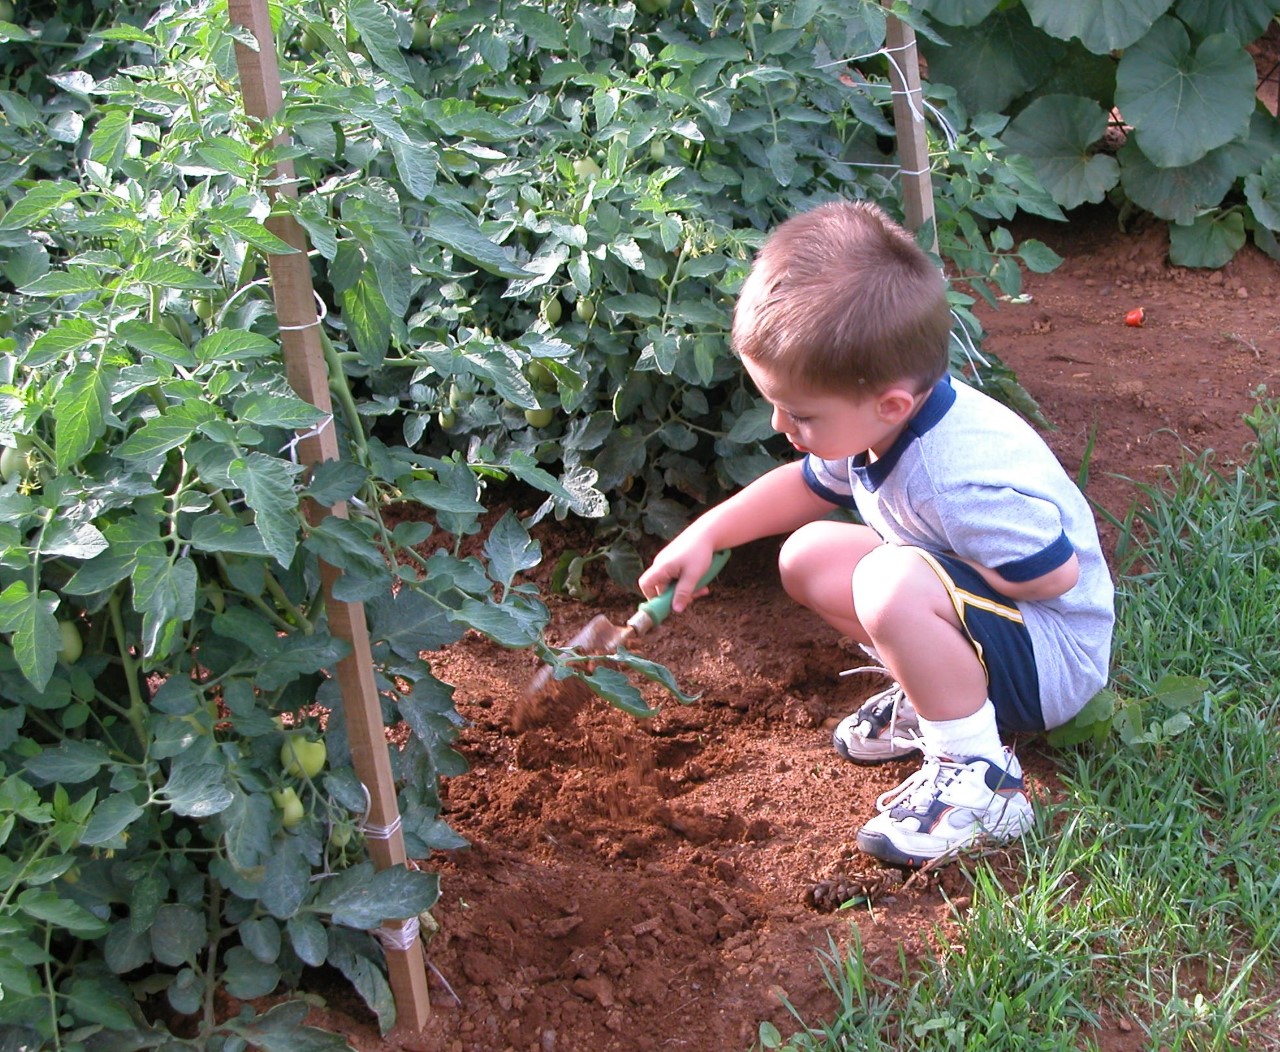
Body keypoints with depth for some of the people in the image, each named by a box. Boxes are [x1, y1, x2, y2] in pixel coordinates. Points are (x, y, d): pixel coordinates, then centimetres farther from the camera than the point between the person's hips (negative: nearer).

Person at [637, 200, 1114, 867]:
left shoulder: (965, 482, -36)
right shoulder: (871, 423, -7)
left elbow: (1055, 575, -28)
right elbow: (809, 485, 14)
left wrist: (919, 569, -19)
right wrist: (706, 534, 6)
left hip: (1055, 660, -9)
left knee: (893, 584, -36)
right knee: (808, 557, 4)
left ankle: (978, 782, -21)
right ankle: (941, 693, 11)